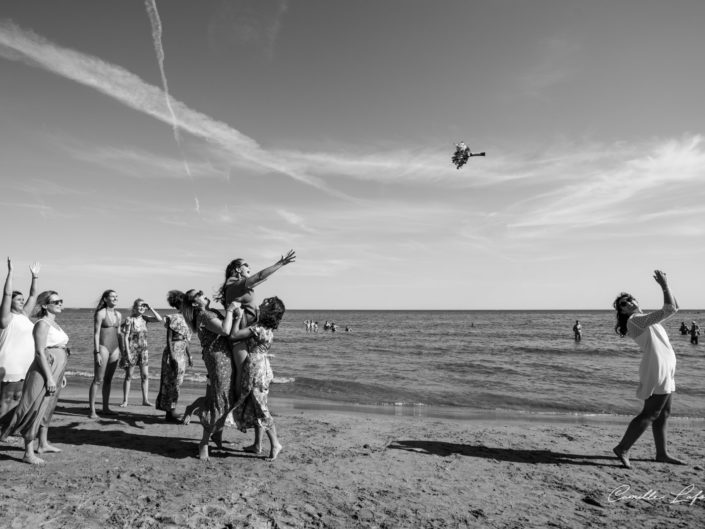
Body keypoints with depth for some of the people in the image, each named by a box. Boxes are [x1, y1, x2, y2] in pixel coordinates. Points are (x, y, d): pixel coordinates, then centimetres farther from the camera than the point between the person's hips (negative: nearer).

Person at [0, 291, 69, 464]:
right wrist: (49, 378, -21)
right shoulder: (42, 324, -13)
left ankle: (43, 444, 31)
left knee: (47, 410, 18)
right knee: (36, 410, -4)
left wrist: (61, 375, 20)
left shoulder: (55, 324, 14)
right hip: (44, 373, -9)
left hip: (54, 373, 9)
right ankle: (28, 453, 2)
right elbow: (40, 352, -19)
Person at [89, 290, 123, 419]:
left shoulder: (118, 315, 11)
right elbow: (96, 334, -10)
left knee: (108, 379, 11)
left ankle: (106, 407, 19)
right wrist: (97, 353, -15)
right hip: (103, 347, -6)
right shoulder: (100, 313, -7)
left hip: (114, 348, 6)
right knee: (98, 380, -5)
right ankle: (92, 410, 1)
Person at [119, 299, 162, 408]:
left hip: (143, 349, 4)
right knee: (128, 376, 5)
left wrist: (150, 308, -10)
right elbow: (125, 337, -11)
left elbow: (159, 319, -9)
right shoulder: (129, 320, -10)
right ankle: (125, 401, 14)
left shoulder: (144, 318, 3)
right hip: (131, 349, -4)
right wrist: (127, 352, -15)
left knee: (145, 376, 3)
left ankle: (145, 400, 9)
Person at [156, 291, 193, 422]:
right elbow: (169, 339, -14)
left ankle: (170, 411, 21)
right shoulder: (173, 318, -11)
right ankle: (170, 412, 4)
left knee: (177, 382, 12)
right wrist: (172, 357, -20)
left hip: (181, 354, 8)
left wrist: (189, 355, 18)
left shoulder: (184, 319, 12)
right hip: (173, 353, -8)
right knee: (173, 382, -3)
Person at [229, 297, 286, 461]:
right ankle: (257, 445, 28)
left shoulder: (259, 329, -23)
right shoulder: (266, 328, 6)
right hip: (260, 369, 10)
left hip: (256, 371, -10)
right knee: (253, 409, 18)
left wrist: (238, 317, -13)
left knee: (261, 410, 2)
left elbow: (233, 335, -22)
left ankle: (275, 444, 14)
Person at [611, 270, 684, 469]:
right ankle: (622, 449, -3)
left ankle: (662, 453, 24)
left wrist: (665, 285, 9)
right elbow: (669, 310, -19)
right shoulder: (635, 320, -14)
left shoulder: (644, 319, 16)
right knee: (649, 414, -7)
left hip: (665, 371, 10)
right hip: (656, 370, -10)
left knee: (663, 414, 14)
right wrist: (665, 286, -13)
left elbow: (674, 307, 18)